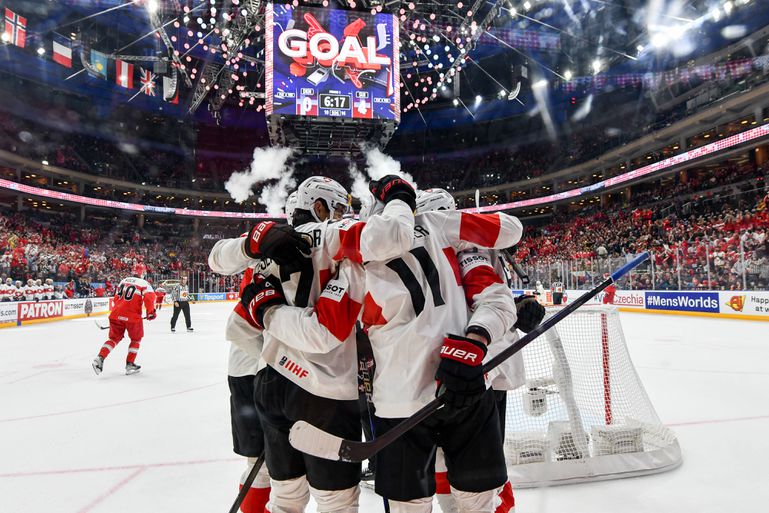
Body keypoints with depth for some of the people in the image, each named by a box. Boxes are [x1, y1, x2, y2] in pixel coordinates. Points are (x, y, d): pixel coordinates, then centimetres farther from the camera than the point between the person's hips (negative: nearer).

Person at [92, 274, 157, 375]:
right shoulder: (144, 283, -2)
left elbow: (116, 298, 22)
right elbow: (149, 296, -19)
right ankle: (130, 365, 17)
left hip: (116, 314, 5)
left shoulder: (124, 280, 17)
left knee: (114, 338, 21)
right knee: (136, 339, 17)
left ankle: (100, 358, 4)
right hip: (133, 316, -5)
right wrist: (151, 312, -13)